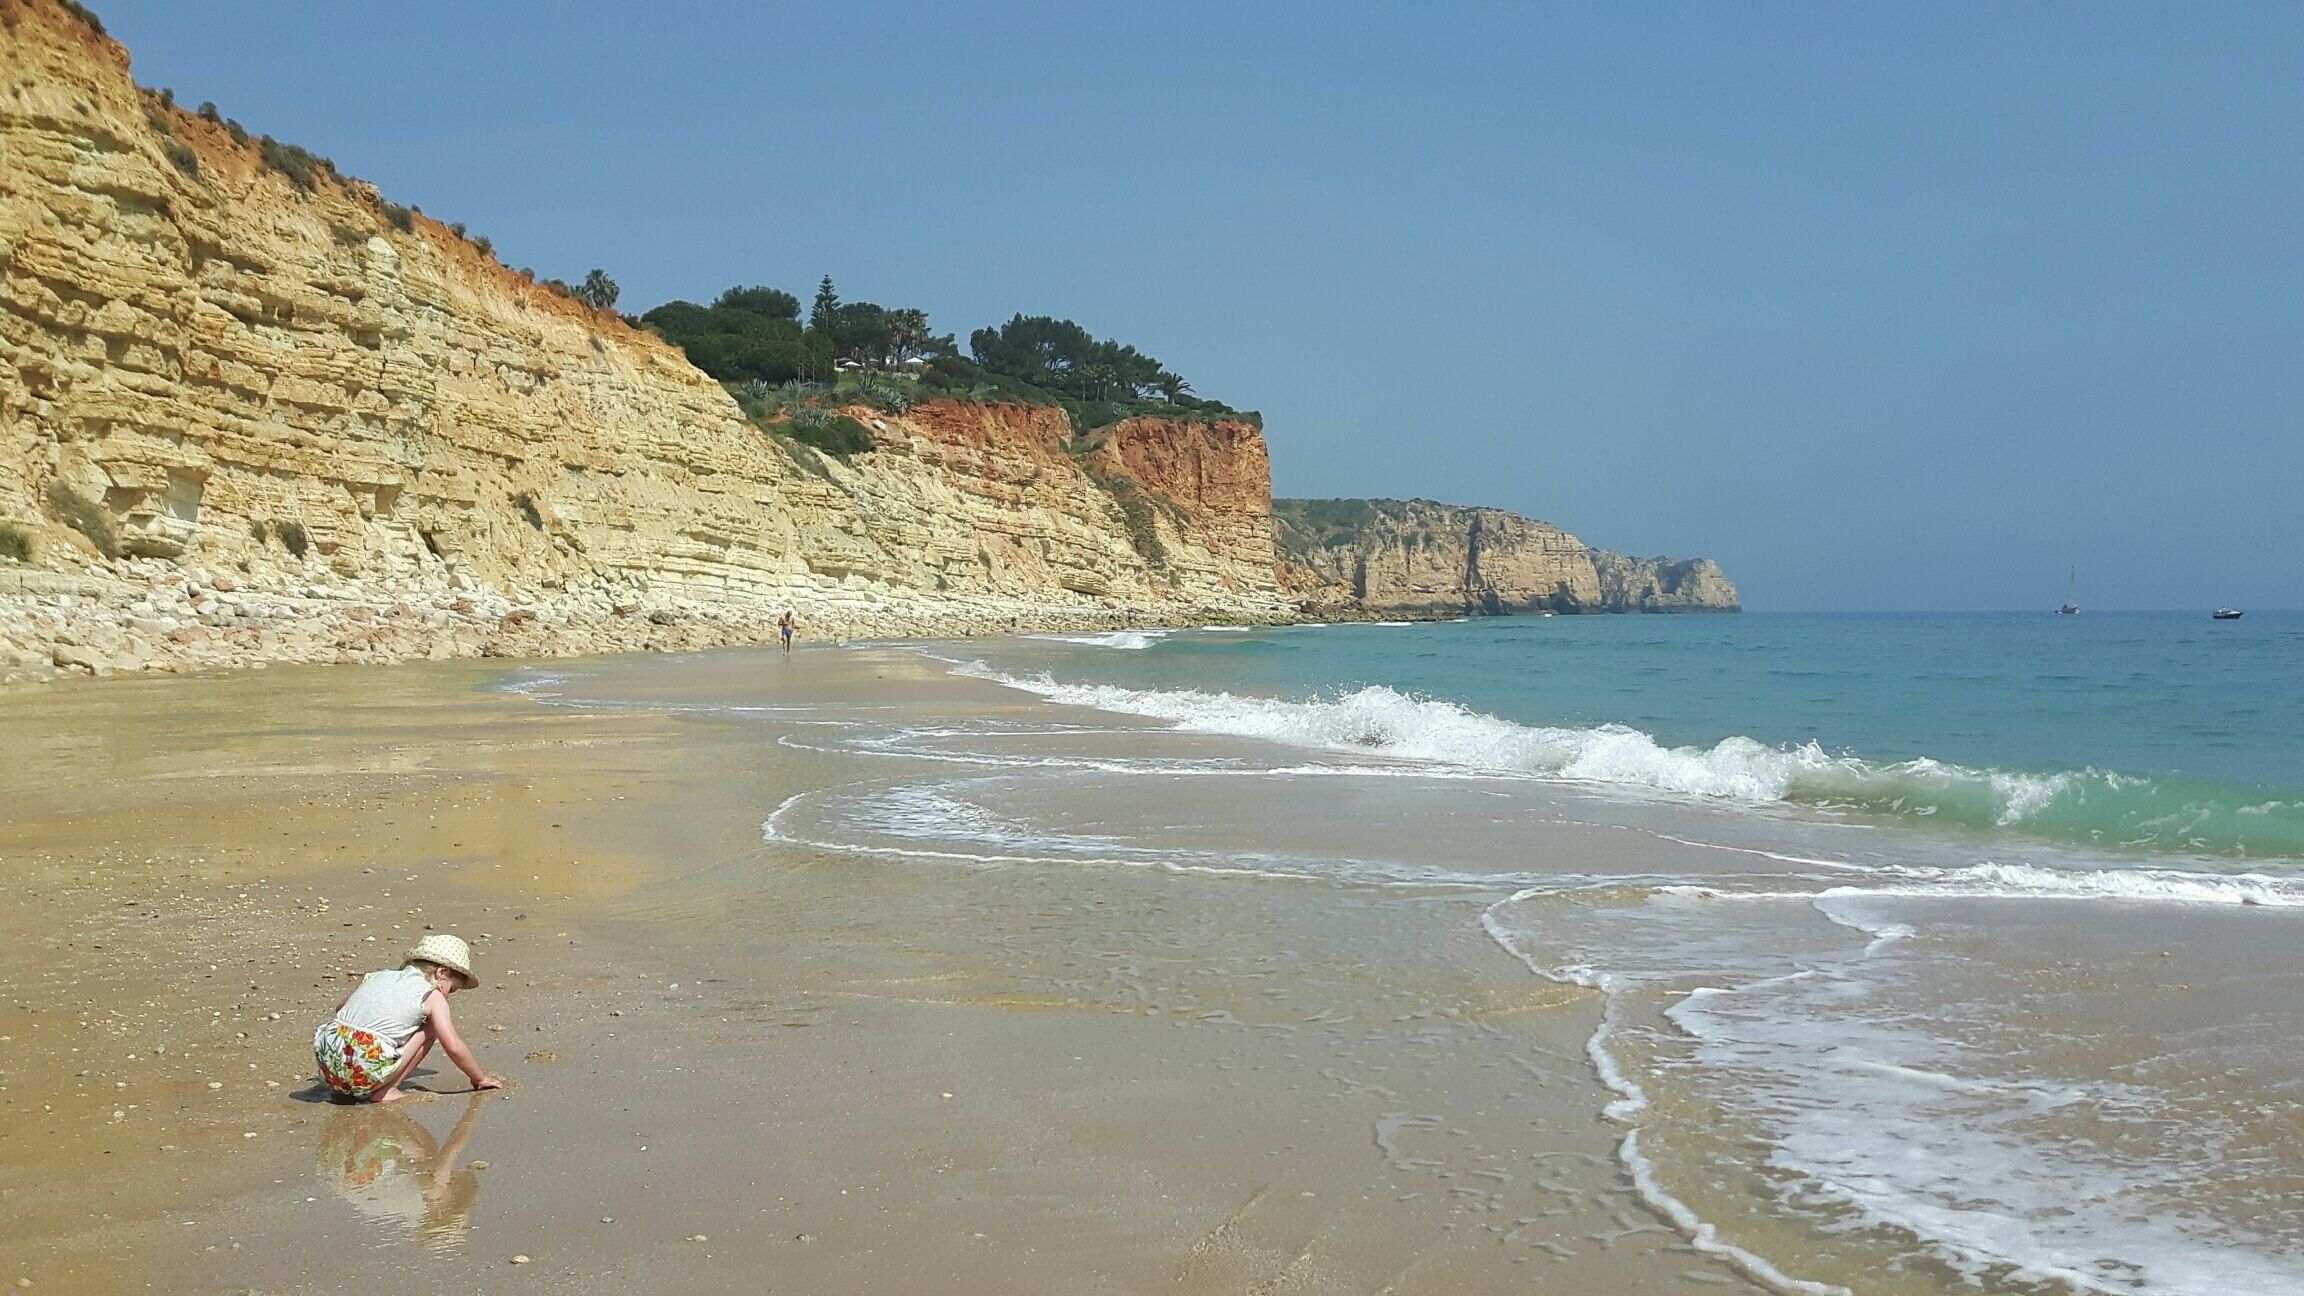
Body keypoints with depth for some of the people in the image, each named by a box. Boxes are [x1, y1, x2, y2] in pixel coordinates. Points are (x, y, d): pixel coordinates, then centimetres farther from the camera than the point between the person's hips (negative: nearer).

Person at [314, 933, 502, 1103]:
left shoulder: (377, 976, 23)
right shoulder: (432, 995, 7)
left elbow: (340, 1007, 39)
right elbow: (453, 1046, 1)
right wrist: (480, 1078, 15)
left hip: (327, 1063, 6)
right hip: (367, 1072, -6)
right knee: (430, 1028, 12)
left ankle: (343, 1089, 21)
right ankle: (385, 1090, 6)